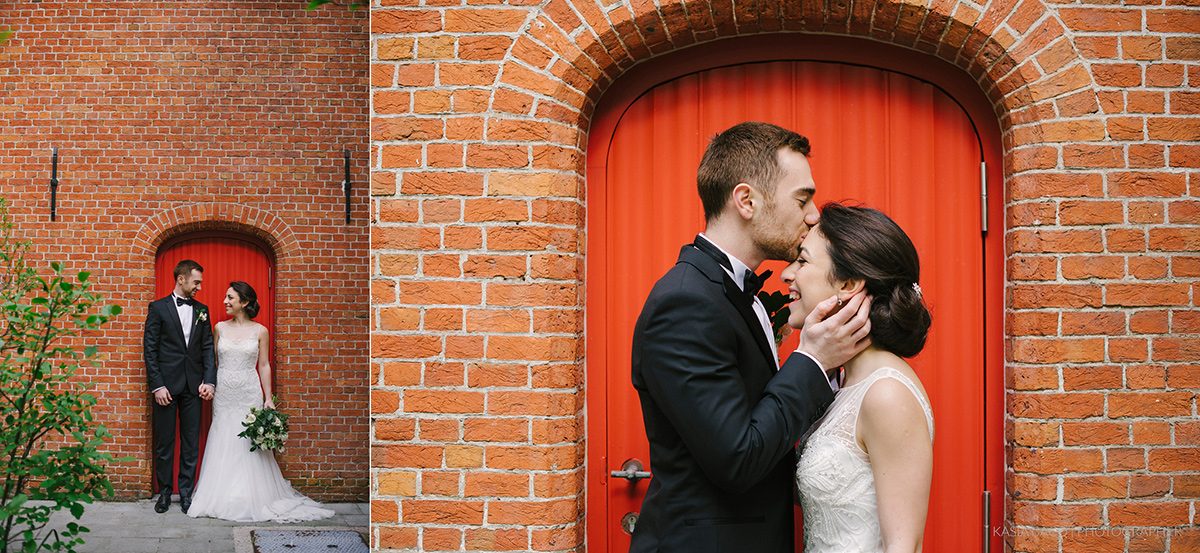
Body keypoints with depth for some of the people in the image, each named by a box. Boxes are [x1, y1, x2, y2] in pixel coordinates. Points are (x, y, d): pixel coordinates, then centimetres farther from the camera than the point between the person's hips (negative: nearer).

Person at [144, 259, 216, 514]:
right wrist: (157, 385, -11)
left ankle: (186, 492, 12)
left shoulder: (202, 310, 11)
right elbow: (149, 349, -4)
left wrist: (209, 380, -4)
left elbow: (208, 348, 9)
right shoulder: (158, 308, -1)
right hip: (166, 386, -3)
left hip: (193, 387, 3)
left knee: (191, 443, 5)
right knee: (164, 443, 5)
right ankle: (164, 492, 15)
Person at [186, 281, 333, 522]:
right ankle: (222, 497, 13)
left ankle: (251, 498, 10)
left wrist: (268, 398, -2)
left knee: (249, 446, 0)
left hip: (249, 393, -2)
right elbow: (214, 361, 11)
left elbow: (264, 365, 2)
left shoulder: (260, 331, -1)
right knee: (222, 445, 4)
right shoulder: (220, 328, 5)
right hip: (223, 394, 2)